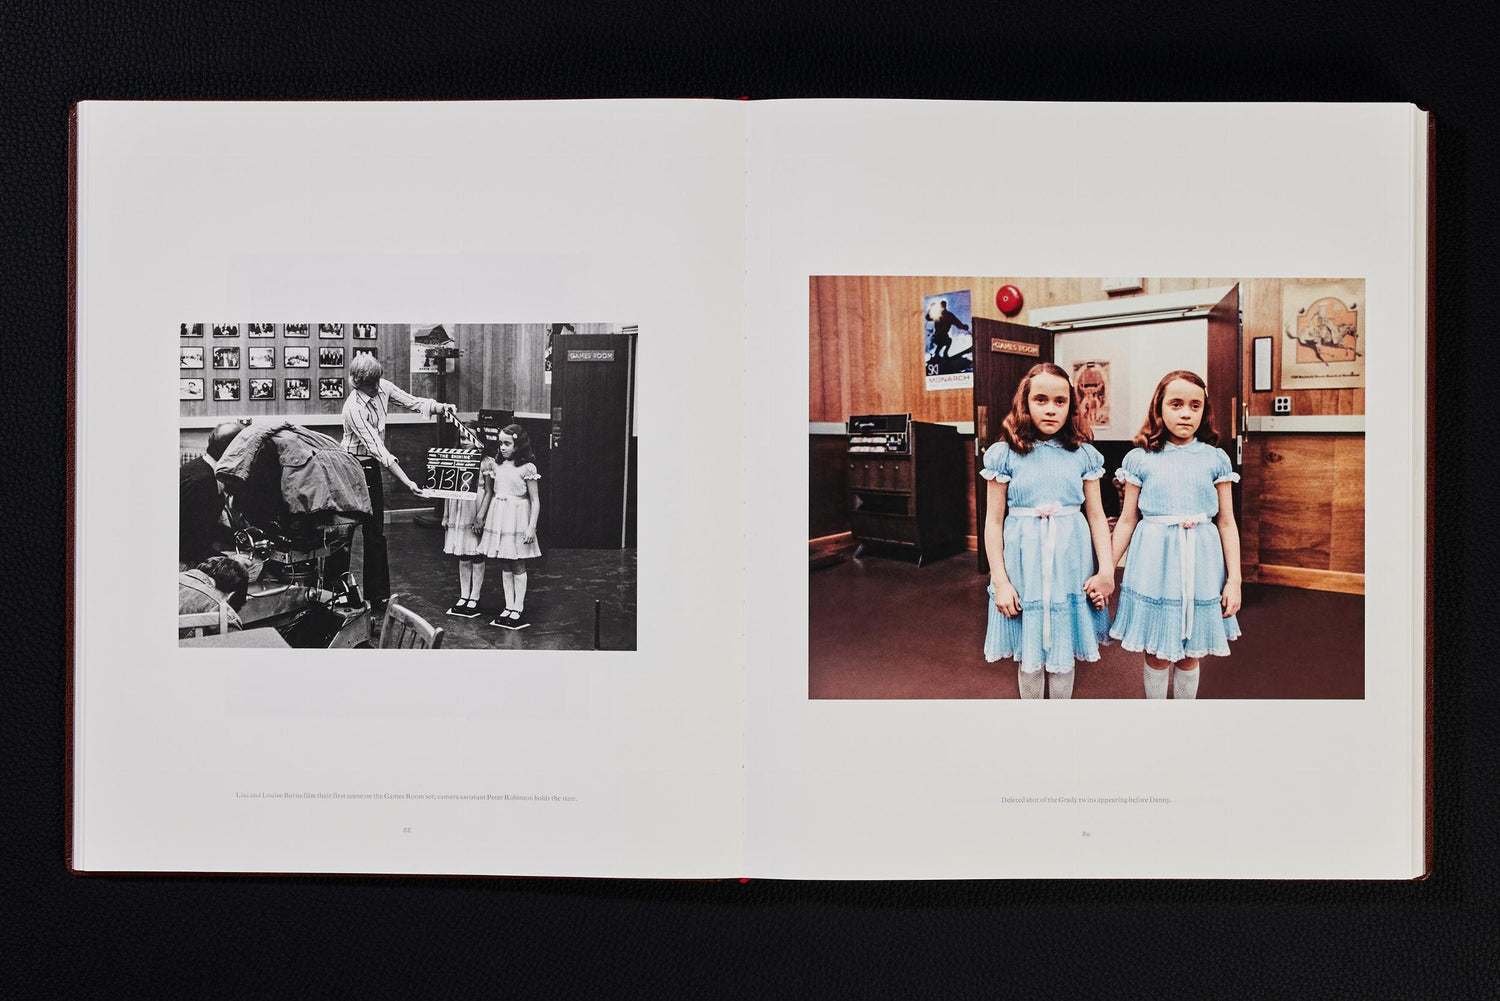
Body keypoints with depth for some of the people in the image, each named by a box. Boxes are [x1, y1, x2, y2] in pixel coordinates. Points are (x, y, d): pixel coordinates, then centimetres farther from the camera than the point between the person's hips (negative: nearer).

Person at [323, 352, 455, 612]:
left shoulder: (383, 387, -6)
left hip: (371, 468, 7)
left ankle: (378, 597, 13)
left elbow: (413, 402, 1)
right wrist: (407, 482, -30)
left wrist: (440, 407, -21)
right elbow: (377, 449, -28)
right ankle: (331, 594, 8)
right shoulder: (354, 408, -25)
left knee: (375, 532, 8)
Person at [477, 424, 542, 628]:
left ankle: (518, 610, 8)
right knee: (505, 567, 9)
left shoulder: (527, 468, -9)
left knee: (517, 566, 2)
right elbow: (489, 493, 17)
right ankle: (509, 607, 15)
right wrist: (480, 517, 16)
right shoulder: (496, 466, 7)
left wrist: (531, 527, -13)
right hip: (498, 518, 5)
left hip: (517, 518, -5)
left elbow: (535, 500, -8)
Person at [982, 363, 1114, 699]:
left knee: (1064, 654, 9)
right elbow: (994, 521, -2)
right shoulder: (1005, 454, -3)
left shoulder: (1084, 455, 2)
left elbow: (1096, 516, 5)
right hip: (1023, 563, -1)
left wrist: (1106, 572, -2)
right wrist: (1000, 581, -6)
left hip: (1071, 565, 1)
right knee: (1028, 655, 7)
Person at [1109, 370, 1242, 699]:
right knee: (1156, 655, 6)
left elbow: (1226, 523, 5)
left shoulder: (1216, 459, 3)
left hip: (1200, 564, 1)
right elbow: (1127, 520, 5)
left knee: (1189, 656, 10)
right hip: (1154, 563, -1)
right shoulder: (1140, 459, 0)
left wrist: (1234, 580, 1)